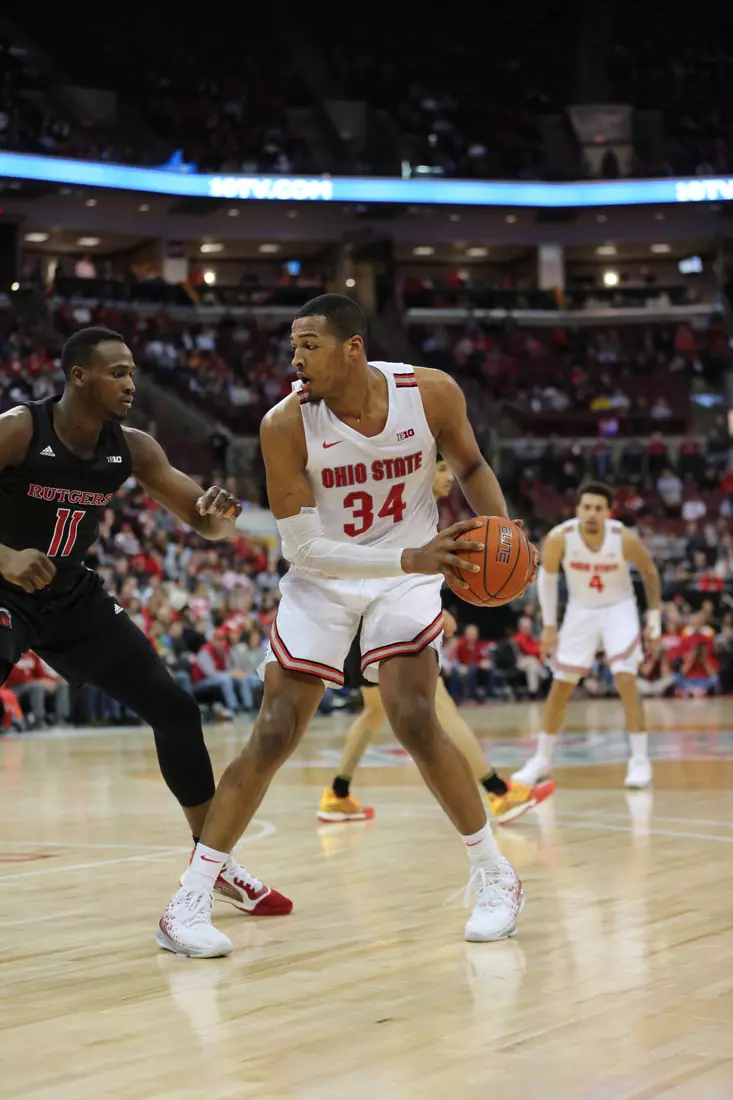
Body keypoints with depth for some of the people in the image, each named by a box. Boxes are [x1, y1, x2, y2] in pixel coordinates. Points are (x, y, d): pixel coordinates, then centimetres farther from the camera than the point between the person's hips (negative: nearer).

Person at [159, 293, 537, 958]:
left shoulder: (432, 393, -17)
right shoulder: (286, 425, -22)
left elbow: (471, 465, 4)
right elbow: (301, 547, -21)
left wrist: (499, 529, -15)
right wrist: (409, 557, -32)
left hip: (407, 574, 0)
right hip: (322, 580, 0)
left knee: (415, 722, -16)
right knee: (272, 738, -5)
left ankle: (495, 877, 3)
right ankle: (190, 900, 3)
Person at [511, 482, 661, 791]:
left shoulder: (625, 539, -25)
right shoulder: (559, 538, -23)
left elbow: (649, 571, -4)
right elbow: (547, 576, -4)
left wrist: (654, 614, -5)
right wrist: (549, 625, -2)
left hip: (619, 608, -2)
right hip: (581, 610, 2)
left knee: (626, 680, -17)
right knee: (561, 686, 4)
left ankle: (640, 761, -8)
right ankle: (541, 761, 18)